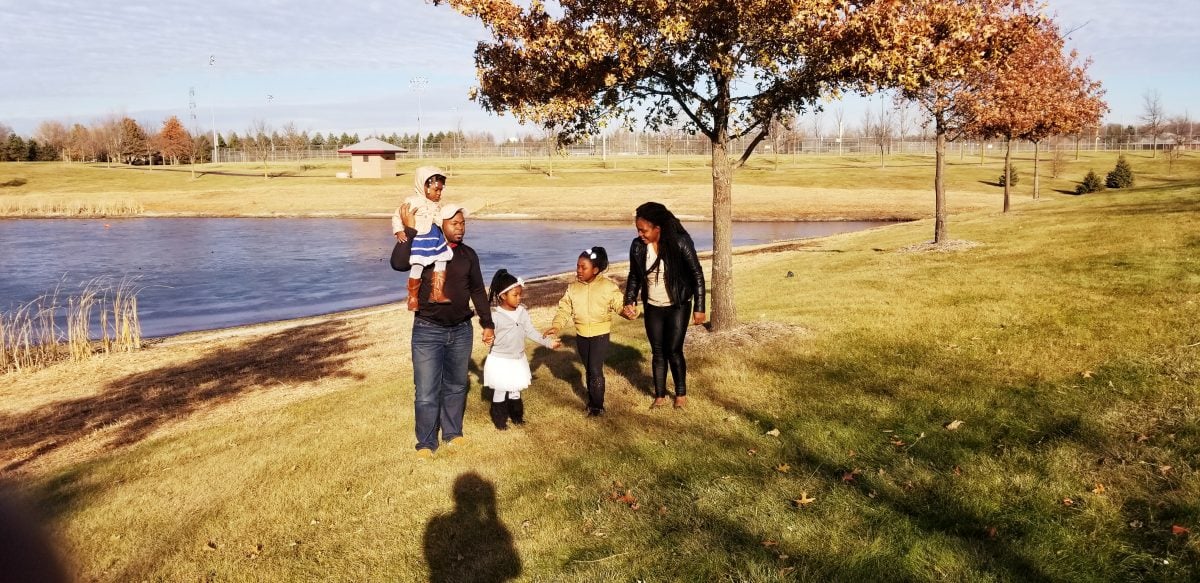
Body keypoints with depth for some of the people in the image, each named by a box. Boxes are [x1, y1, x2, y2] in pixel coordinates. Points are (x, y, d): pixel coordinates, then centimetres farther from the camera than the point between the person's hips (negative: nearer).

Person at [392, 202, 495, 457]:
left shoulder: (468, 254, 5)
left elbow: (478, 291, 12)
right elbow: (398, 263, -28)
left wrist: (487, 323, 12)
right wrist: (409, 230, -28)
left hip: (461, 331, 4)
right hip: (428, 331, -4)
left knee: (456, 386, 16)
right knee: (427, 392, -2)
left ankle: (453, 432, 32)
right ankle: (426, 442, 12)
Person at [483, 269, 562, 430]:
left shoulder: (522, 311, -2)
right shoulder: (494, 314, -17)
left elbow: (530, 331, 0)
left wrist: (547, 342, -6)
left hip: (518, 360, 5)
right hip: (500, 360, -5)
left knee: (516, 391, 19)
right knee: (500, 392, 9)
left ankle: (516, 416, 35)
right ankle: (499, 419, 23)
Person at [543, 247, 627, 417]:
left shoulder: (608, 286, -12)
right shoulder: (573, 287, -2)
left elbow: (619, 304, -8)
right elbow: (564, 309, 0)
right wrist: (556, 326, -15)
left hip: (600, 334, -4)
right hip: (581, 335, 4)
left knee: (596, 370, -9)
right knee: (588, 370, 16)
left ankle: (598, 406, 5)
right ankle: (592, 401, 31)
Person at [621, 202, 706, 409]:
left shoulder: (680, 242, -20)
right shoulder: (638, 246, -9)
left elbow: (697, 275, -12)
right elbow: (634, 277, 7)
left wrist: (699, 308, -12)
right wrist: (629, 302, -7)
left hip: (678, 307, -4)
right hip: (652, 308, 4)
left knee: (674, 351, -1)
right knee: (658, 352, 10)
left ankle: (681, 393, 20)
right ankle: (660, 396, 23)